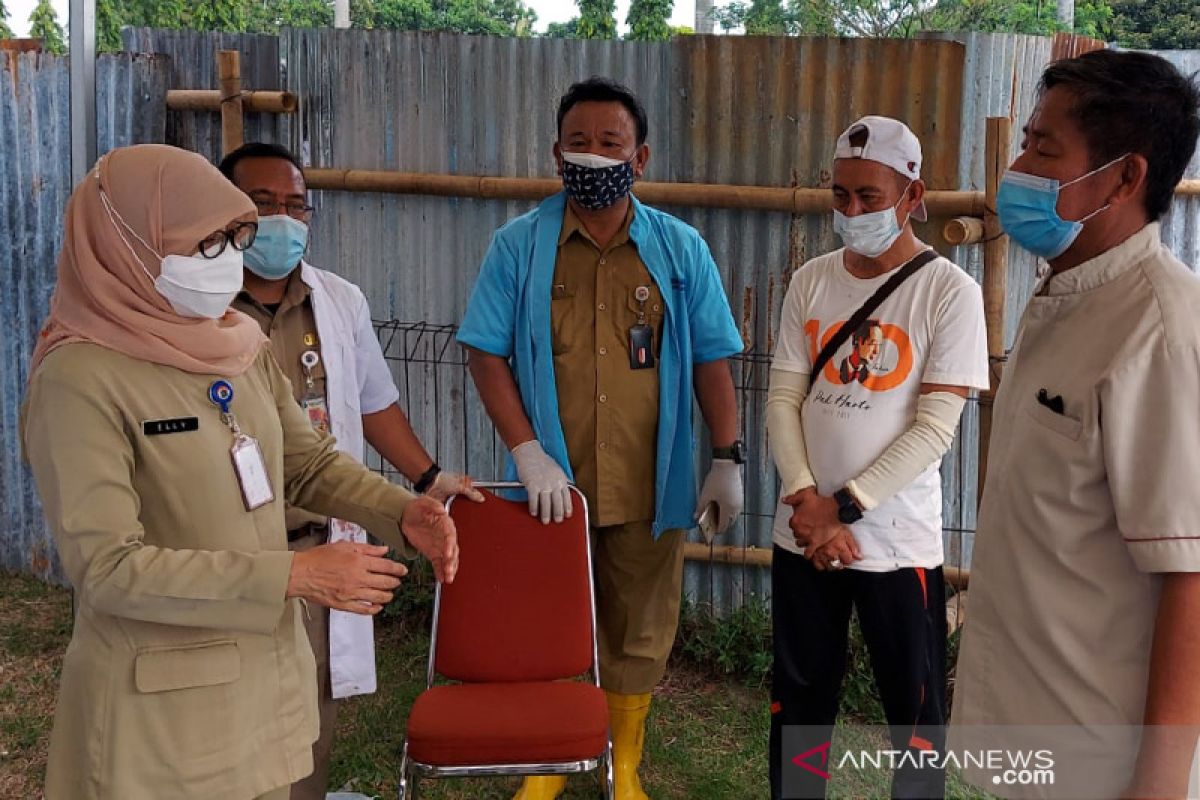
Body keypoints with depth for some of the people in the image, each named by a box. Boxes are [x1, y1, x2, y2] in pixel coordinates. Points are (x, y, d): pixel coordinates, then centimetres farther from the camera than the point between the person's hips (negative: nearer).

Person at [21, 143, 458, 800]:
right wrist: (293, 576, -26)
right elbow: (108, 568, -23)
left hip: (270, 669, 7)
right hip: (160, 702, -6)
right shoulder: (81, 378, -19)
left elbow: (309, 464, 11)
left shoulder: (243, 345, 3)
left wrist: (402, 511, -9)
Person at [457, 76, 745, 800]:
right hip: (550, 486, 0)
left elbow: (712, 359, 4)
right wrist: (528, 454, -13)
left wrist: (727, 457, -3)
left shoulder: (681, 249, 3)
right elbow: (487, 353, -4)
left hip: (648, 489, 1)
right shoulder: (518, 246, 0)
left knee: (641, 632, 11)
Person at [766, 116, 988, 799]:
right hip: (803, 533, 4)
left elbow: (936, 426, -13)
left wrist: (844, 507, -15)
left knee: (915, 709, 9)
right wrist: (807, 500, -11)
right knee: (800, 696, 16)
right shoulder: (811, 282, 4)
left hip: (898, 540, -4)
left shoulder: (950, 292, -9)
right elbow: (784, 397, 2)